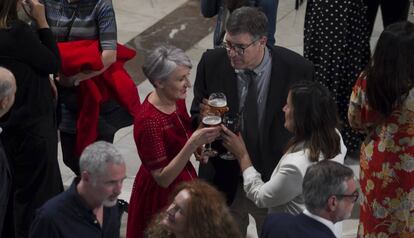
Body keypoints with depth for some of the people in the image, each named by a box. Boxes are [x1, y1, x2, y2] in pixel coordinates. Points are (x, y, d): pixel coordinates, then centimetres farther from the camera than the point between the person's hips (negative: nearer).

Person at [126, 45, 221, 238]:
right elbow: (163, 178, -26)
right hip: (161, 194, -8)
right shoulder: (148, 121, -29)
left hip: (184, 181, 8)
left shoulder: (176, 100, -6)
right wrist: (193, 144, -35)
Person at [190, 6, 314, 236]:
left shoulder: (298, 70, -17)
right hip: (224, 181, 1)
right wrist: (203, 119, -24)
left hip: (275, 183, -1)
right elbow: (196, 119, -1)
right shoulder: (212, 63, -12)